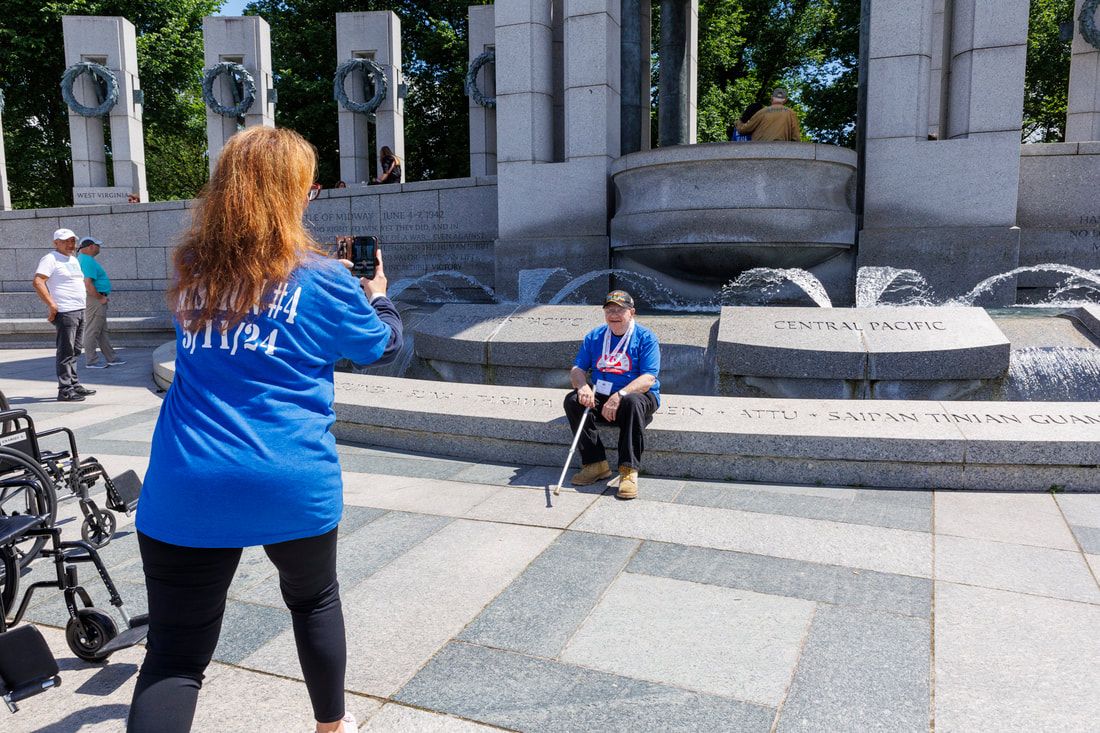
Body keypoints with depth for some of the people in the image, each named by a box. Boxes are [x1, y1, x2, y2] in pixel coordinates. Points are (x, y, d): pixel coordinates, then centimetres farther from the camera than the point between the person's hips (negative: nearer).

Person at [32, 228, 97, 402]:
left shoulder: (74, 260, 20)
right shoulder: (50, 259, -8)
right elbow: (37, 282, -18)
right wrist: (51, 304, -22)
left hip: (79, 310, 9)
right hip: (65, 312, -9)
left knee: (75, 350, 14)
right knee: (66, 352, -8)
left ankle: (75, 384, 22)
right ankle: (65, 390, -5)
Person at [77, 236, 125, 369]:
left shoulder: (81, 258, 16)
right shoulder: (88, 261, -17)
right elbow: (88, 285, -25)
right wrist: (100, 298, -16)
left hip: (97, 300, 11)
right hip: (94, 300, -11)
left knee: (102, 332, 14)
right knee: (92, 331, -4)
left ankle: (111, 358, 20)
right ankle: (91, 361, 2)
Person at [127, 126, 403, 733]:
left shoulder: (191, 269, 6)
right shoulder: (320, 277, -5)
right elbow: (384, 345, 9)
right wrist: (377, 294, 28)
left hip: (185, 491, 2)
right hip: (292, 487, -2)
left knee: (175, 657, 9)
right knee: (314, 599, 25)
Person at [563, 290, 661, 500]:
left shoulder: (645, 337, -4)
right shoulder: (594, 336, 10)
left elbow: (648, 379, -15)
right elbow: (577, 369, 7)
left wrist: (620, 396, -29)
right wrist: (582, 386, -18)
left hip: (640, 396, -4)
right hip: (599, 397, 5)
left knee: (632, 402, -38)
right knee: (572, 400, -22)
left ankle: (629, 471, -36)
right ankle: (596, 464, -21)